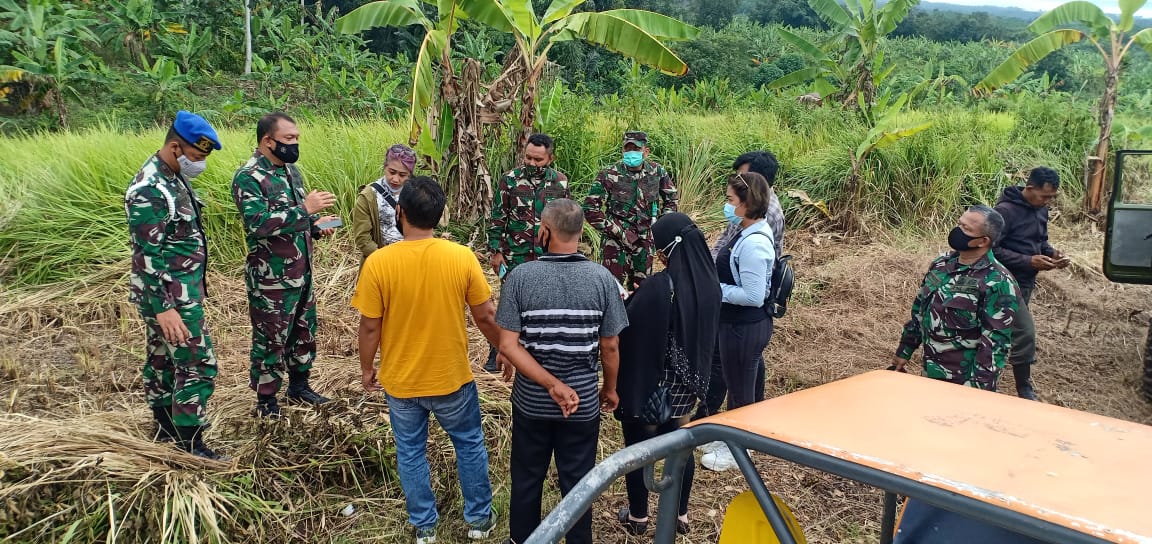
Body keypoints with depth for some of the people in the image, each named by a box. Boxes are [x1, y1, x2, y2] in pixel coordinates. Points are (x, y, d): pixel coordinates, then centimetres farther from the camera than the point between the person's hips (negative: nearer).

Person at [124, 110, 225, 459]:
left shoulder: (173, 177, 7)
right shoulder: (148, 190, -23)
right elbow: (147, 256, -25)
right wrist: (164, 308, -28)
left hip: (179, 290, 10)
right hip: (171, 297, -10)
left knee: (162, 358, 19)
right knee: (198, 364, -5)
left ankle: (166, 427, 32)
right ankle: (189, 444, 4)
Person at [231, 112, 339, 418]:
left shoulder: (290, 169, 9)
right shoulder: (248, 178, -18)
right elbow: (257, 224, -30)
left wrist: (316, 224, 0)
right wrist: (304, 208, -30)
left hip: (302, 272, 8)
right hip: (271, 278, -8)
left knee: (304, 331, 19)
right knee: (270, 338, 6)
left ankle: (299, 386, 37)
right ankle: (266, 399, 21)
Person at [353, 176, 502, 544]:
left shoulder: (377, 263, -18)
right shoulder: (462, 258, -16)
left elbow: (369, 327, -11)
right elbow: (486, 316, -7)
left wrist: (366, 369, 6)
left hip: (400, 380, 0)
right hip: (451, 376, 0)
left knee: (410, 453, 19)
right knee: (469, 445, 21)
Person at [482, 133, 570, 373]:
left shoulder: (561, 182, 0)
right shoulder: (509, 180, -6)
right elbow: (497, 219, -2)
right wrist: (495, 252, -4)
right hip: (516, 256, -2)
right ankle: (496, 354, 15)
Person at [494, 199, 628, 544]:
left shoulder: (520, 277, -14)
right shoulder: (602, 279, -12)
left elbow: (508, 346, -18)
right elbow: (610, 347, -6)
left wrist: (551, 385, -16)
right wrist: (610, 388, 10)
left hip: (531, 402, 0)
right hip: (584, 402, 0)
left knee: (526, 480, 20)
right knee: (578, 483, 16)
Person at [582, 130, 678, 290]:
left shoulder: (658, 172, 0)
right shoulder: (608, 175, -12)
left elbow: (672, 199, 16)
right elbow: (590, 208, -11)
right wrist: (618, 232, -14)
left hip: (645, 241, 4)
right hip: (615, 241, -4)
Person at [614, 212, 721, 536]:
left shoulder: (660, 286, -28)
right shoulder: (709, 282, -3)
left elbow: (628, 330, -22)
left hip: (651, 381, -7)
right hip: (689, 381, 7)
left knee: (639, 448, 13)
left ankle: (638, 516, 30)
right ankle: (680, 514, 36)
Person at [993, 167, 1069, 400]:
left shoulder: (1041, 209, 7)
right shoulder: (1005, 211, -20)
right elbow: (991, 249, -21)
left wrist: (1052, 253, -3)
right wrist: (1029, 261, -24)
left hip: (1026, 282, 8)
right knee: (1025, 333, -9)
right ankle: (1025, 390, 6)